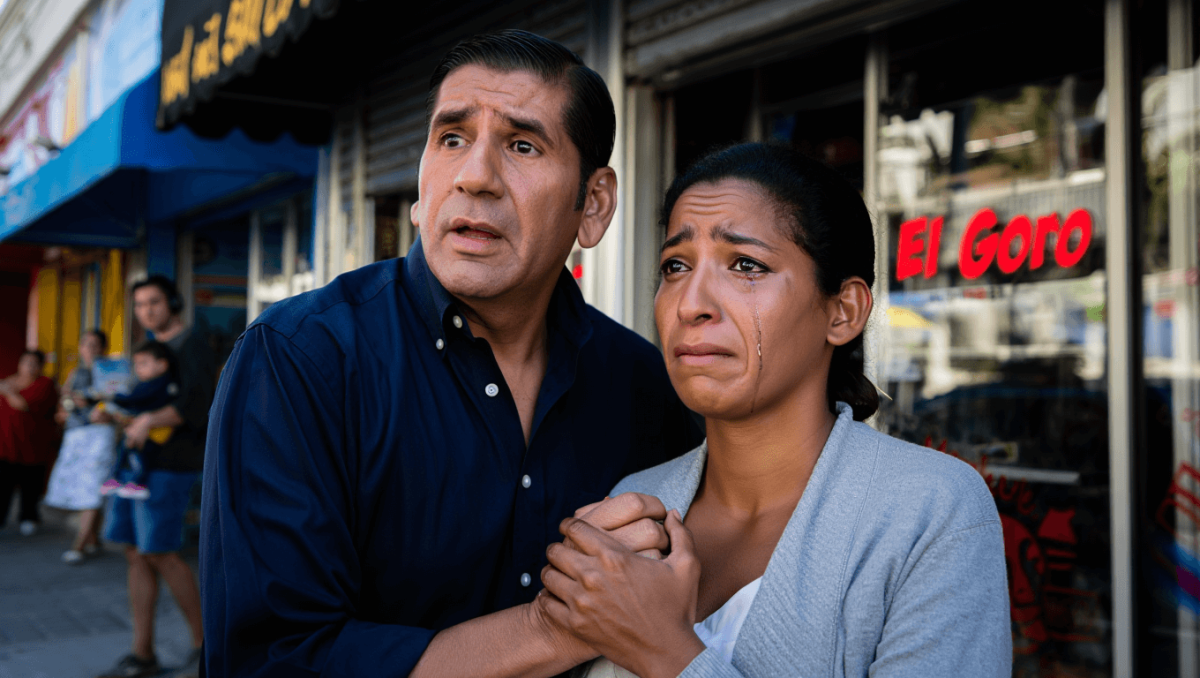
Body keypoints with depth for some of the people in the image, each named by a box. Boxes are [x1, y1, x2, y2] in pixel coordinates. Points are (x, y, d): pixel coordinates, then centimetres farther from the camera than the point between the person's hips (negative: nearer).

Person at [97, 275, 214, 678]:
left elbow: (197, 403, -24)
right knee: (136, 553, 7)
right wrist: (111, 413, 8)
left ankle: (204, 640, 5)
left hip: (170, 464, -9)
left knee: (159, 553, -9)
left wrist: (150, 420, -33)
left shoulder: (191, 347, -8)